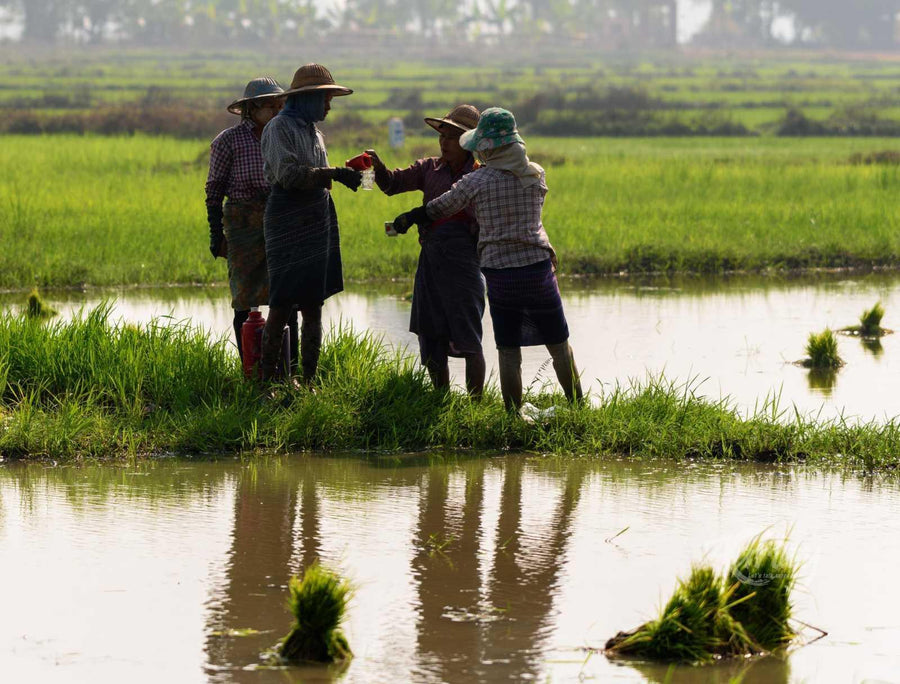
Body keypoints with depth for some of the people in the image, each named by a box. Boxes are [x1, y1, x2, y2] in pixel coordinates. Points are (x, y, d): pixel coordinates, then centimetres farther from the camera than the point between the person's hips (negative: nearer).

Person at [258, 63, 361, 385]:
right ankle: (267, 379, -4)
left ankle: (309, 380, 8)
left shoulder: (312, 131, 18)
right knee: (281, 306, -8)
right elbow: (288, 174, -19)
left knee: (312, 307, 6)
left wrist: (344, 173, 11)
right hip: (289, 223, -8)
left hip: (317, 226, 8)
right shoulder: (280, 127, -7)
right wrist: (333, 174, -23)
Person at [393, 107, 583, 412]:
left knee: (508, 352, 7)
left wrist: (407, 219, 25)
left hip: (499, 271, -1)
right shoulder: (536, 175, 1)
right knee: (559, 346, 11)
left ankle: (514, 414, 7)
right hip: (538, 266, 1)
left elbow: (438, 209, 6)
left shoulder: (476, 182, -6)